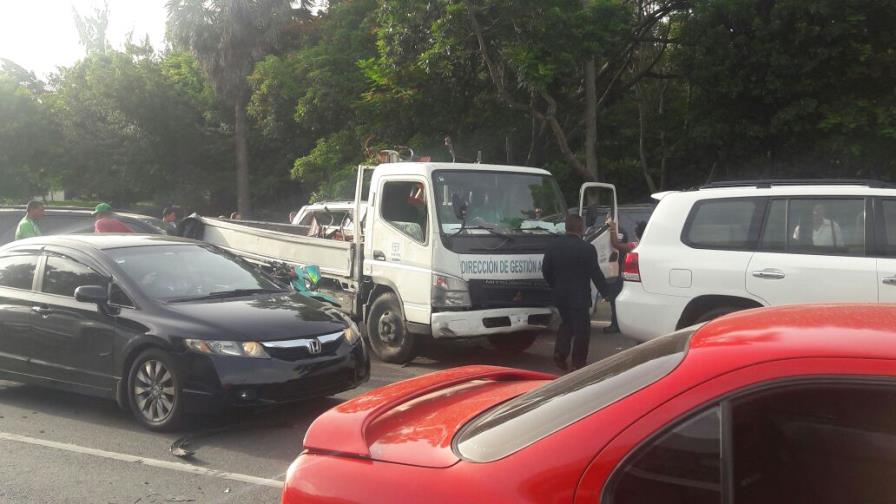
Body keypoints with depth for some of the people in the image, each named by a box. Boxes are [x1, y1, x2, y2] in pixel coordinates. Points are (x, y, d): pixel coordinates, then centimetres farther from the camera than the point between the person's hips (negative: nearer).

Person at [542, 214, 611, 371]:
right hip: (579, 297, -5)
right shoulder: (587, 248, -15)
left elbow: (545, 269, 7)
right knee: (582, 329, 6)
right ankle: (578, 362, 8)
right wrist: (606, 292, -4)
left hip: (560, 295, 5)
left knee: (566, 324, 22)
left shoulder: (554, 246, 1)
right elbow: (596, 274, -13)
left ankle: (559, 353, 7)